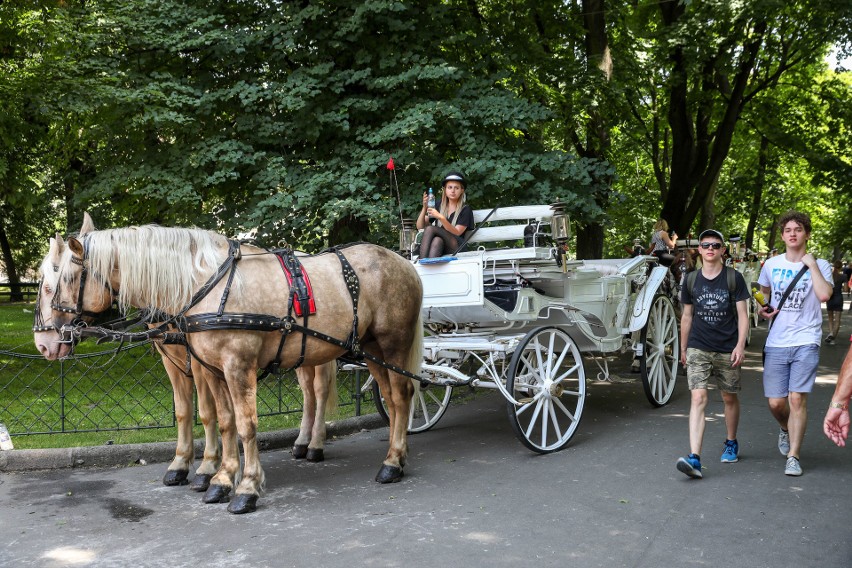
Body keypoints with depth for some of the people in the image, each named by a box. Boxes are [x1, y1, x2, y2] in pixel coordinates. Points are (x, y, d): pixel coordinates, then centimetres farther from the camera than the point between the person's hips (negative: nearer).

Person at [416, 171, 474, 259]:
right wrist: (424, 208, -9)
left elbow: (457, 233, -9)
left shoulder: (465, 209, 5)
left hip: (456, 248, -3)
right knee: (436, 240, -33)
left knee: (430, 229, -27)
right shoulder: (439, 206, 16)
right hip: (439, 248, 3)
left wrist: (441, 218, -23)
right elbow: (420, 226, 9)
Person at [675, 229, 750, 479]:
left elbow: (742, 314, -1)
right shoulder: (692, 280, 5)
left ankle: (731, 443, 38)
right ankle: (694, 458, -18)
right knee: (698, 398, -12)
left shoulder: (734, 278, -1)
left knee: (730, 398, 14)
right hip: (698, 348, 0)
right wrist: (683, 348, 16)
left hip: (727, 350, 0)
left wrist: (740, 345, -11)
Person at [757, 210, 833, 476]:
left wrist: (811, 263, -13)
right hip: (776, 343, 3)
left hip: (805, 342, -3)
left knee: (797, 398, -9)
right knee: (775, 402, 2)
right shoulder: (771, 265, 8)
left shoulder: (819, 265, 0)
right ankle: (786, 429, 37)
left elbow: (824, 295, -19)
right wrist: (763, 309, 4)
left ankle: (793, 456, 3)